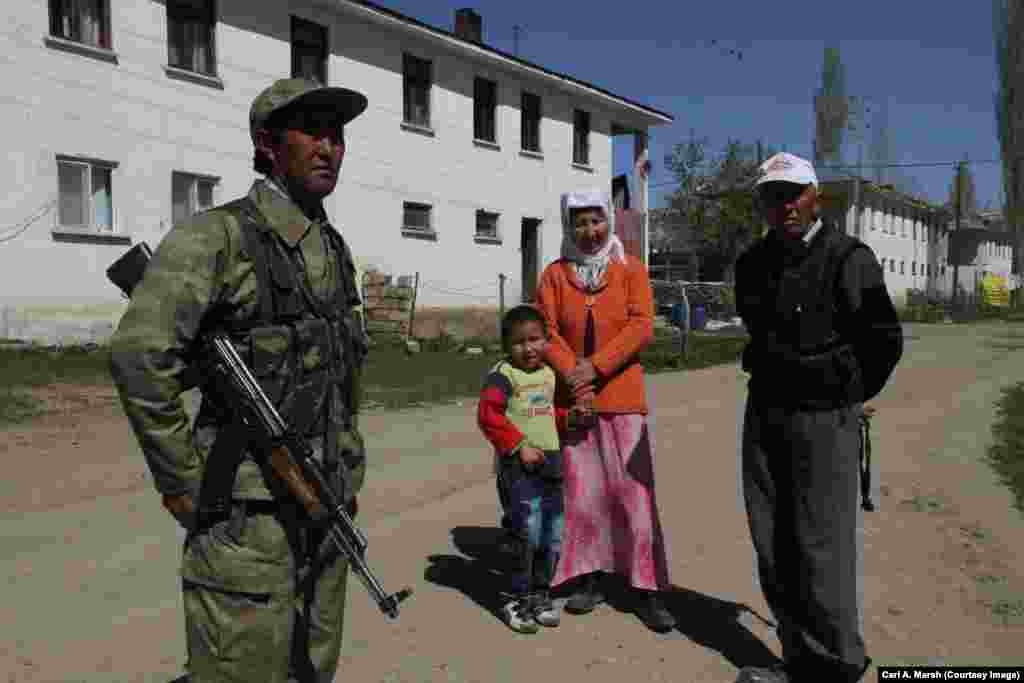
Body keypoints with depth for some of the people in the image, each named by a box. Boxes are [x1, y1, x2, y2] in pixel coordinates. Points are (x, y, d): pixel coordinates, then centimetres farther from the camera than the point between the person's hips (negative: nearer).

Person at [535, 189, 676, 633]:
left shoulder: (631, 270, 3)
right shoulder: (555, 274, 6)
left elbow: (641, 325, -8)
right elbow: (545, 329, -3)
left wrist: (595, 367, -16)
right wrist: (571, 376, -16)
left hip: (622, 396, -1)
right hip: (572, 398, 2)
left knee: (633, 489, -1)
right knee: (582, 490, 8)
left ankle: (645, 588, 9)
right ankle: (592, 577, 23)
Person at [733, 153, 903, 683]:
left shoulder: (848, 259, -12)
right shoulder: (753, 263, 8)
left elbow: (885, 340, -7)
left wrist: (846, 396, 2)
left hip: (825, 420, -6)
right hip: (764, 414, 7)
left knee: (821, 545, -3)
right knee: (771, 545, 11)